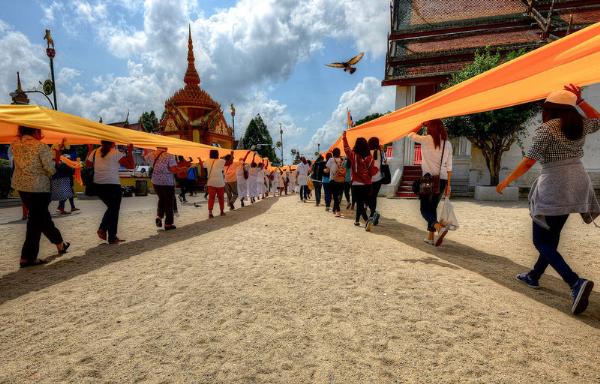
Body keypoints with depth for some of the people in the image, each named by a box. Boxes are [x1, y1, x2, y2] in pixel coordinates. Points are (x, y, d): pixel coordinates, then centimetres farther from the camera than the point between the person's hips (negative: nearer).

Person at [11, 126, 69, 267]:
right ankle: (27, 258, 4)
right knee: (36, 221, 1)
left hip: (20, 185, 7)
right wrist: (55, 161, 7)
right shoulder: (41, 146, -15)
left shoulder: (14, 145, 3)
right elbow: (51, 169, -15)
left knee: (42, 216, 19)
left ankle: (59, 244, 35)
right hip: (39, 187, -7)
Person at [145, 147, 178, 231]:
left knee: (161, 199, 27)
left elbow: (145, 157, 24)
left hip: (155, 182, 5)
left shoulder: (151, 154, 1)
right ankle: (168, 224, 13)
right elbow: (174, 170, -24)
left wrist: (146, 150, 41)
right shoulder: (169, 156, -16)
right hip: (167, 183, -5)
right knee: (169, 203, 7)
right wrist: (183, 169, -7)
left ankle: (159, 216, 10)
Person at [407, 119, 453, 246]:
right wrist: (448, 184, 14)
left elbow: (411, 135, 8)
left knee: (425, 209, 0)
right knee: (432, 208, 16)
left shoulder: (426, 140, -7)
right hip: (442, 180, 5)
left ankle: (439, 227, -26)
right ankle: (431, 237, 19)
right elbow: (449, 166, 9)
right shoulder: (447, 144, 7)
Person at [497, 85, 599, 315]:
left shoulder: (546, 129, -12)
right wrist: (580, 101, 20)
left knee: (541, 242, -1)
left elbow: (528, 163, -15)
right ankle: (534, 276, 34)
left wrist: (506, 181, -4)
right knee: (552, 235, 19)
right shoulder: (580, 125, 7)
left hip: (554, 187, -8)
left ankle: (576, 283, -19)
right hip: (577, 185, 8)